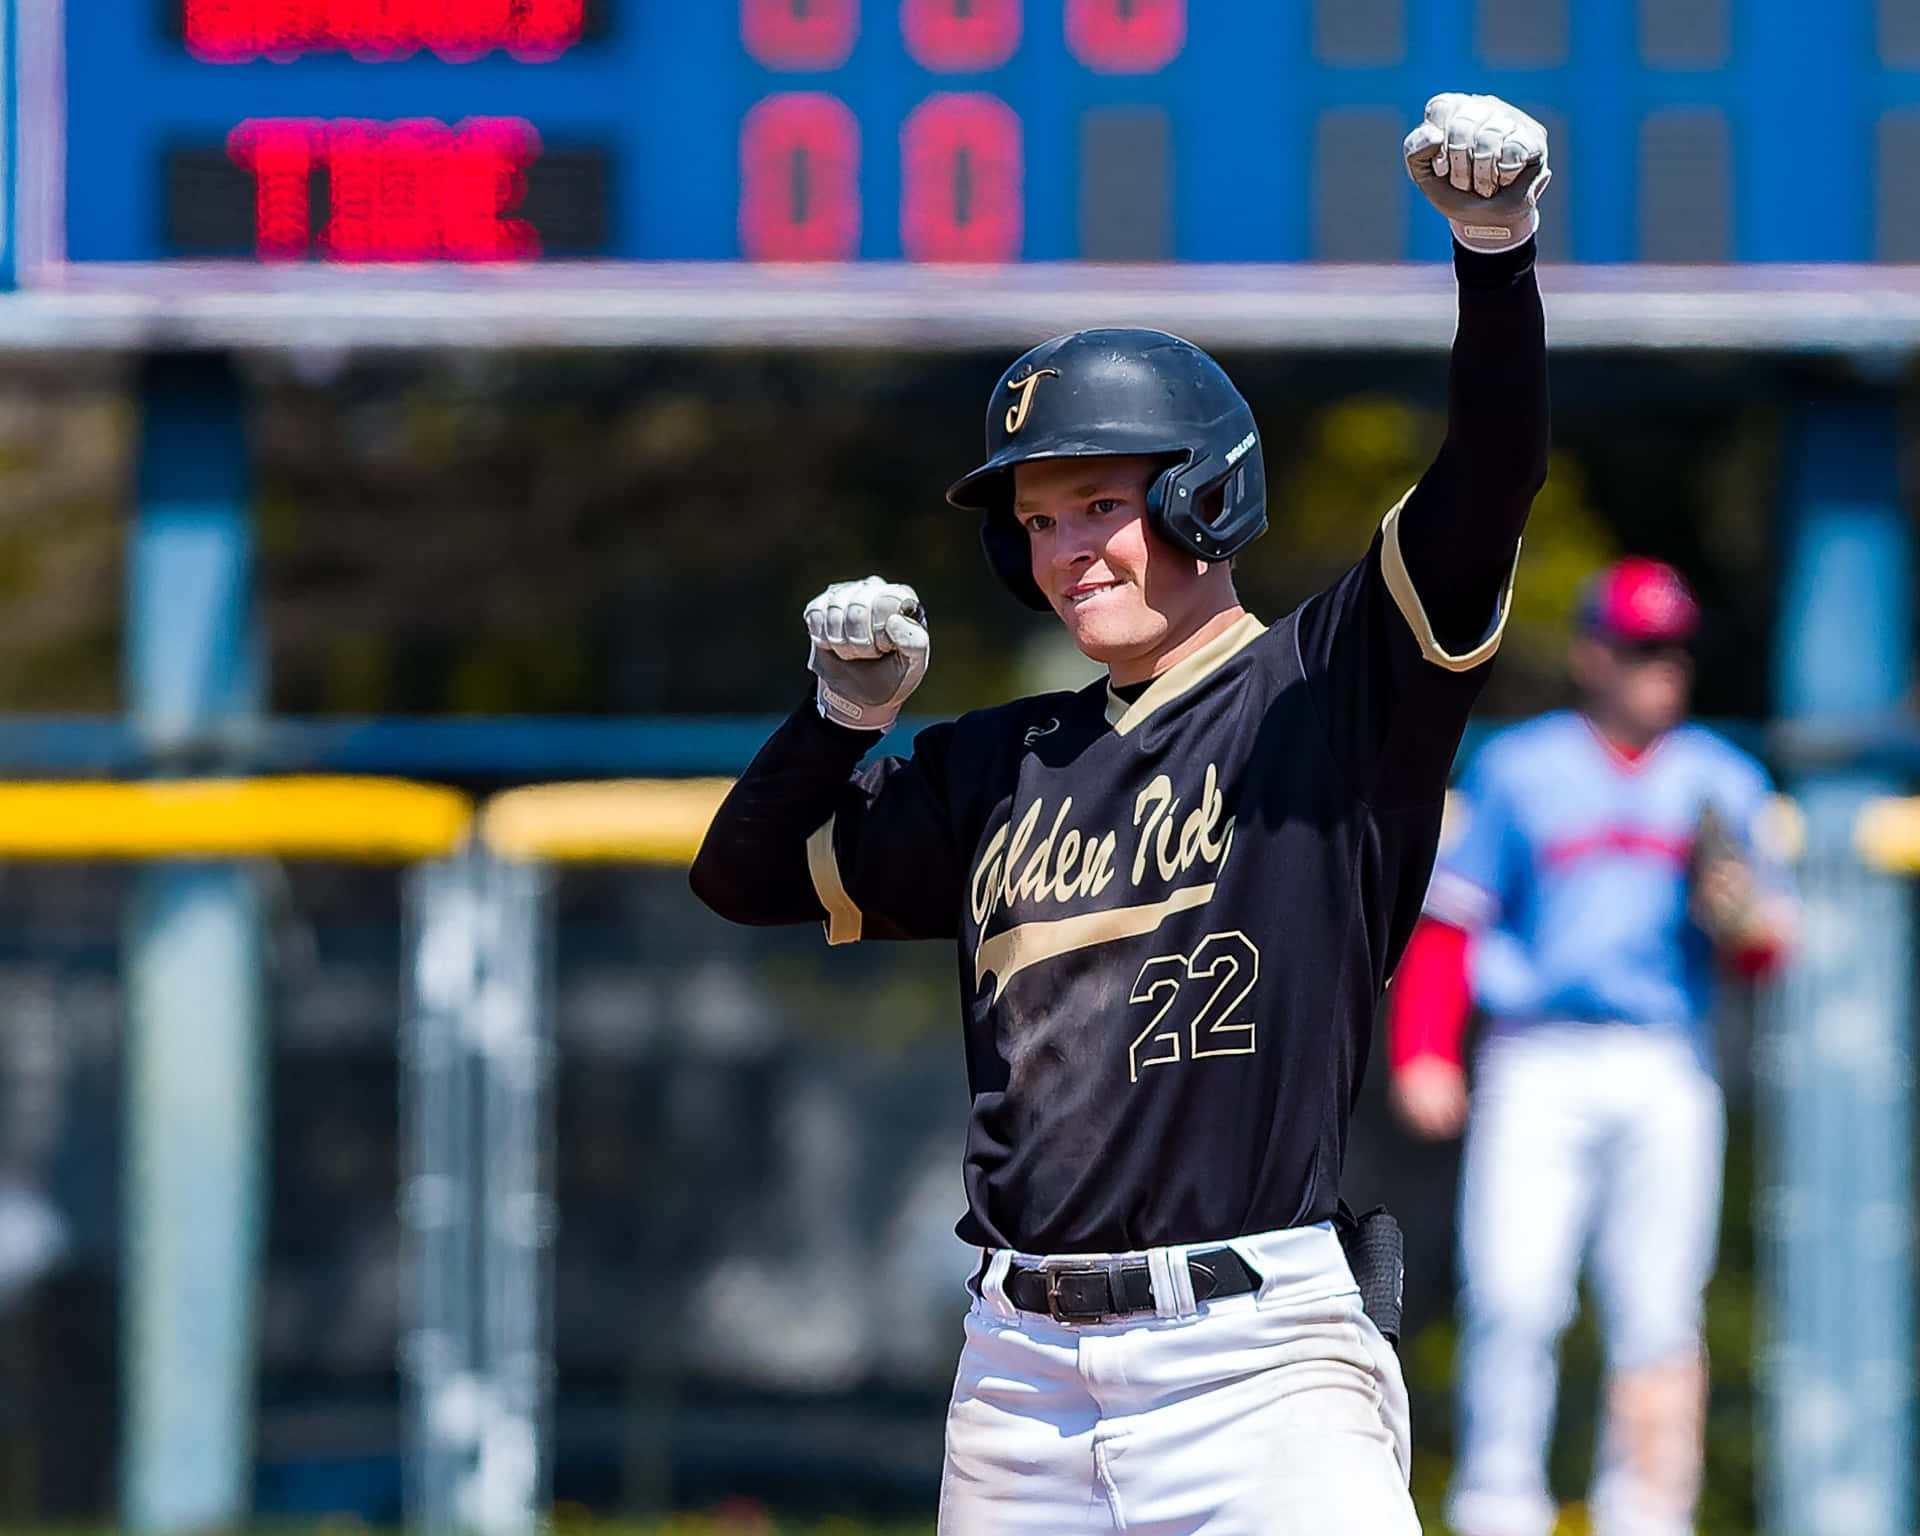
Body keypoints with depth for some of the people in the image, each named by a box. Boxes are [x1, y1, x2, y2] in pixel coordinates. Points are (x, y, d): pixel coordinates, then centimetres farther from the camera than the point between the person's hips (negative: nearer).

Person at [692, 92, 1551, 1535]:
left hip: (1255, 1362, -6)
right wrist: (847, 709, 7)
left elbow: (1486, 492, -14)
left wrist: (1494, 250, -28)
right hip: (1021, 1377, 6)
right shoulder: (1003, 767, 17)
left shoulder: (1324, 696, 1)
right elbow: (747, 873, 25)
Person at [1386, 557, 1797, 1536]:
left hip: (1667, 1075, 2)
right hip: (1536, 1067, -2)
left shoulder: (1724, 783, 15)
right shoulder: (1516, 770, 10)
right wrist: (1420, 1053, -6)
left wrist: (1736, 921, -10)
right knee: (1512, 1297, -12)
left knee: (1658, 1310, -4)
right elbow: (1449, 922, 6)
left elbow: (1763, 955, 14)